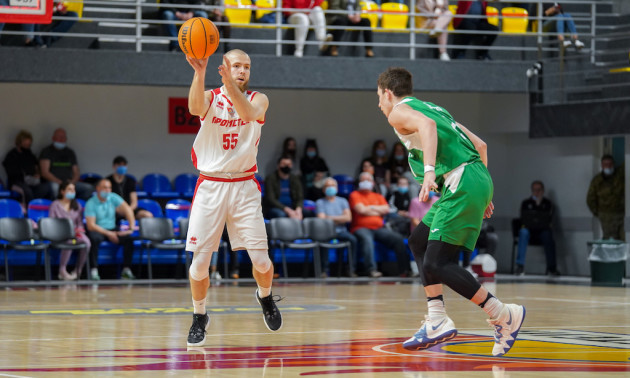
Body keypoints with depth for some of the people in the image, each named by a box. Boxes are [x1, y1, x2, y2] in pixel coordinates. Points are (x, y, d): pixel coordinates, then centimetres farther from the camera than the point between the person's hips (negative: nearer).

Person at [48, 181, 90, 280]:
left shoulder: (76, 205, 19)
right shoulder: (55, 205, 5)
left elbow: (80, 222, 15)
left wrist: (79, 229, -8)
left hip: (75, 232, 4)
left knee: (86, 242, -31)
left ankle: (78, 269, -19)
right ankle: (62, 270, -28)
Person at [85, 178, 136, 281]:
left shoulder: (113, 198, 1)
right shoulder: (91, 203, -9)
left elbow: (127, 209, -9)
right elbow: (91, 225, -15)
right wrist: (108, 234, -22)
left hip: (112, 229, 4)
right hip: (97, 230, -4)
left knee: (128, 238, -24)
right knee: (94, 239, -38)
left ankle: (126, 269, -19)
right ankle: (94, 270, -34)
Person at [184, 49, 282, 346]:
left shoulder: (258, 99, 2)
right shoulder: (211, 98, 1)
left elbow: (249, 113, -22)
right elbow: (195, 107, -24)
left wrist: (230, 84, -39)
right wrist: (200, 73, -42)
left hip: (244, 186, 1)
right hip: (210, 185, 0)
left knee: (260, 259, -5)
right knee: (200, 261, -5)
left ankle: (265, 296, 28)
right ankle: (199, 317, 18)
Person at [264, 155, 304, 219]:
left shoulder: (295, 179, 13)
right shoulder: (270, 179, 0)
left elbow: (300, 198, 5)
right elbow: (270, 199, -10)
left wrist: (298, 209, -20)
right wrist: (287, 210, -23)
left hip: (292, 209, 4)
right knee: (280, 214, -40)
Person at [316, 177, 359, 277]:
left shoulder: (342, 201, 15)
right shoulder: (320, 202, 7)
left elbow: (348, 217, 0)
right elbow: (322, 220, -6)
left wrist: (331, 218, -6)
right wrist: (339, 219, -4)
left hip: (341, 231, 2)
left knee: (353, 239, -29)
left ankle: (351, 269, -26)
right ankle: (324, 270, -29)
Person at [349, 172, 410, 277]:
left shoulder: (378, 196, 24)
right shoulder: (355, 195, 10)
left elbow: (386, 209, 6)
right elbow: (361, 210, -6)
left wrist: (371, 207, 0)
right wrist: (378, 211, 6)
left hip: (379, 228, 5)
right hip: (361, 228, -5)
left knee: (398, 239, -19)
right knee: (367, 239, -40)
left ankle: (404, 270, -22)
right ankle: (372, 270, -51)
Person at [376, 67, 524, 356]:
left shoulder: (398, 112, 4)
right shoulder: (433, 108, 29)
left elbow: (427, 124, -20)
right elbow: (480, 145, 29)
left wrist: (429, 171, -32)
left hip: (462, 182, -9)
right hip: (478, 178, 9)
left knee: (436, 264, -9)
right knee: (418, 241, 18)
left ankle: (504, 316, -7)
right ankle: (437, 322, 11)